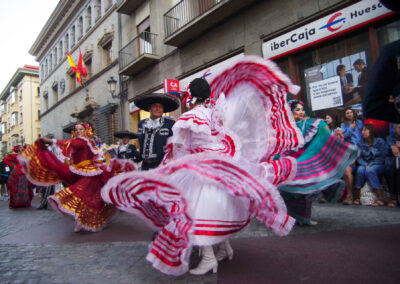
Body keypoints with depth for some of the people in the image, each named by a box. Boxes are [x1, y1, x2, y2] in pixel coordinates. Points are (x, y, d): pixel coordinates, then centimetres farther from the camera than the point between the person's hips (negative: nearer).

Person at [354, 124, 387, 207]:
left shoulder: (379, 141, 0)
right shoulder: (361, 144, 9)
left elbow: (383, 156, -6)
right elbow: (359, 157, 2)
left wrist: (370, 165, -16)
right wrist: (365, 165, -17)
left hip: (378, 165, -2)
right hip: (364, 165, 2)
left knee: (370, 171, -36)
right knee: (360, 170, -33)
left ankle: (380, 199, -34)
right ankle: (357, 197, -31)